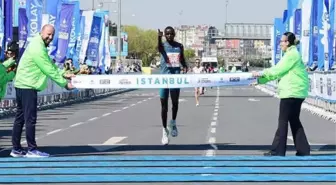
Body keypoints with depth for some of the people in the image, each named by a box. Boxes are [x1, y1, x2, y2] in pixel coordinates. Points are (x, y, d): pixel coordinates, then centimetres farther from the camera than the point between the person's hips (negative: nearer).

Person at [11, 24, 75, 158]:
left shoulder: (40, 46, 16)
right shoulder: (38, 49, -18)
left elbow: (51, 65, 20)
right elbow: (49, 70, -19)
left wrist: (63, 75, 8)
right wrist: (64, 84, -13)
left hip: (22, 86, 11)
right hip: (28, 86, -11)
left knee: (20, 118, 12)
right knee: (30, 118, -7)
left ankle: (16, 149, 17)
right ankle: (32, 150, -4)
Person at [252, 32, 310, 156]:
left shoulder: (292, 54, -13)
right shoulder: (291, 54, 18)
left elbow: (278, 70, -15)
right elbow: (279, 70, 17)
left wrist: (261, 74, -6)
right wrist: (260, 79, 12)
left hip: (292, 92, -10)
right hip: (295, 92, 10)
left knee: (283, 121, -5)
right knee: (294, 121, 12)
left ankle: (278, 151, -1)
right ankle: (303, 150, 14)